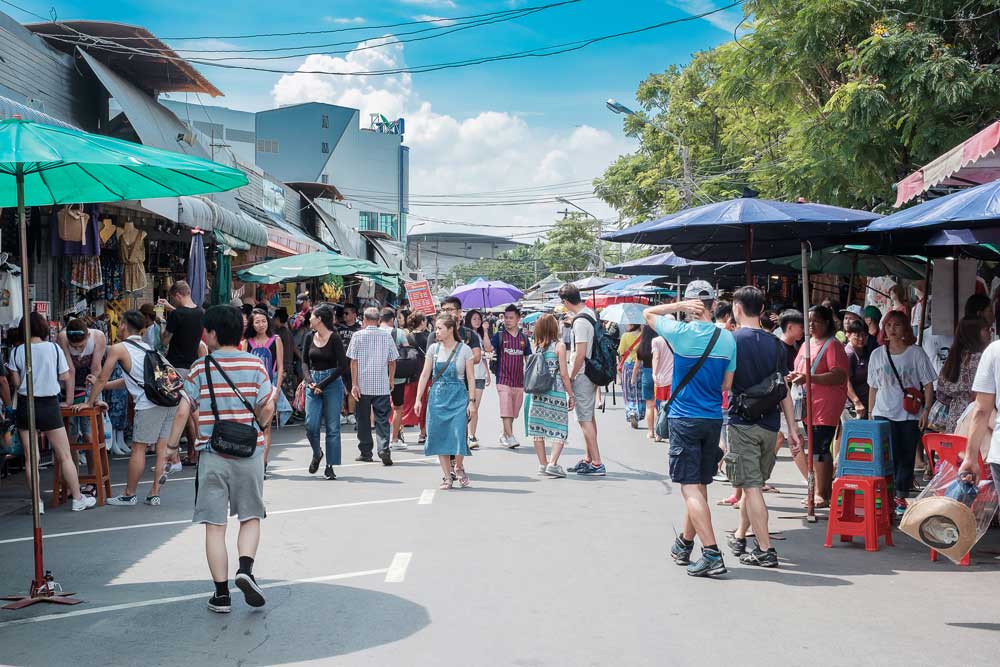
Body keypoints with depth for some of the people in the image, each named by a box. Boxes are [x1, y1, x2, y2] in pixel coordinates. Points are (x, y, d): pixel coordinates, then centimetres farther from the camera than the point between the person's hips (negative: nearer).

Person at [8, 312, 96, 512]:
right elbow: (66, 378, -1)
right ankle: (78, 499, 10)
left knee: (30, 458, 8)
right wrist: (68, 401, 12)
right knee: (65, 456, 6)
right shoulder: (54, 349, -5)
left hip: (25, 405, 1)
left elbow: (16, 383, -3)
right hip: (49, 405, -1)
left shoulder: (17, 352, -4)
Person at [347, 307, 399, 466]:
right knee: (382, 419, 3)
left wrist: (354, 384, -2)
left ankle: (366, 453, 15)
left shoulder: (358, 336, -3)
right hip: (382, 386, 1)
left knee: (363, 420, 10)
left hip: (363, 385, 0)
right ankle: (384, 449, -13)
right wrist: (391, 381, 16)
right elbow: (392, 361, 4)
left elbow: (354, 361, -5)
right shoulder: (386, 336, 0)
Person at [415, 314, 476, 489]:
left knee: (459, 435, -10)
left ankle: (459, 468, 19)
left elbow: (470, 378, -1)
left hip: (458, 397, -3)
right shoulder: (433, 348, 5)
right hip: (437, 396, 3)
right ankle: (447, 477, 12)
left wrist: (471, 401, -6)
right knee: (439, 437, 2)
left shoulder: (464, 349, -3)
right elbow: (425, 375, 8)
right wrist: (418, 399, 3)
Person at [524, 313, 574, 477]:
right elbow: (564, 373, -8)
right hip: (556, 393, -5)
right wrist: (571, 394, -2)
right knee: (560, 430, 2)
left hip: (537, 392, 5)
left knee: (538, 428, 10)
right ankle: (552, 464, -10)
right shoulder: (559, 346, -7)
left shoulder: (537, 347, 6)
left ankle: (542, 464, 15)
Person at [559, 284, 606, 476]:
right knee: (589, 417, 17)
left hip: (582, 376, -10)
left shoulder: (580, 321, -20)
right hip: (592, 374, 10)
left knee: (585, 419, -6)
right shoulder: (591, 314, 9)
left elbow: (580, 354, -22)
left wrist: (570, 378, -14)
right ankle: (588, 458, 27)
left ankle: (597, 464, -7)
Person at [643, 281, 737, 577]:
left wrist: (680, 306, -4)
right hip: (713, 419, 5)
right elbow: (727, 384, 6)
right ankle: (684, 545, 33)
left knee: (691, 487, -5)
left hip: (684, 418, -5)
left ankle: (712, 554, -15)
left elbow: (648, 313, 5)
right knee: (699, 485, 16)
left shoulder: (681, 333, -12)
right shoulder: (727, 338, 0)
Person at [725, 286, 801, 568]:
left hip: (742, 422, -5)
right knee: (753, 483, 18)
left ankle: (765, 550, -6)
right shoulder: (775, 344, 6)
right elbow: (784, 390, 7)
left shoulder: (730, 340, -8)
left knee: (751, 486, -4)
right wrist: (793, 428, 11)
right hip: (770, 423, 5)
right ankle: (739, 537, 31)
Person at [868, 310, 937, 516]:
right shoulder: (877, 355, 6)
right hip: (883, 414, 1)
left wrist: (926, 410, -8)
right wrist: (870, 413, 9)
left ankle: (901, 497, 17)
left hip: (911, 415, -1)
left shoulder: (916, 353, -1)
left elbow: (928, 385, 0)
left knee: (906, 457, 7)